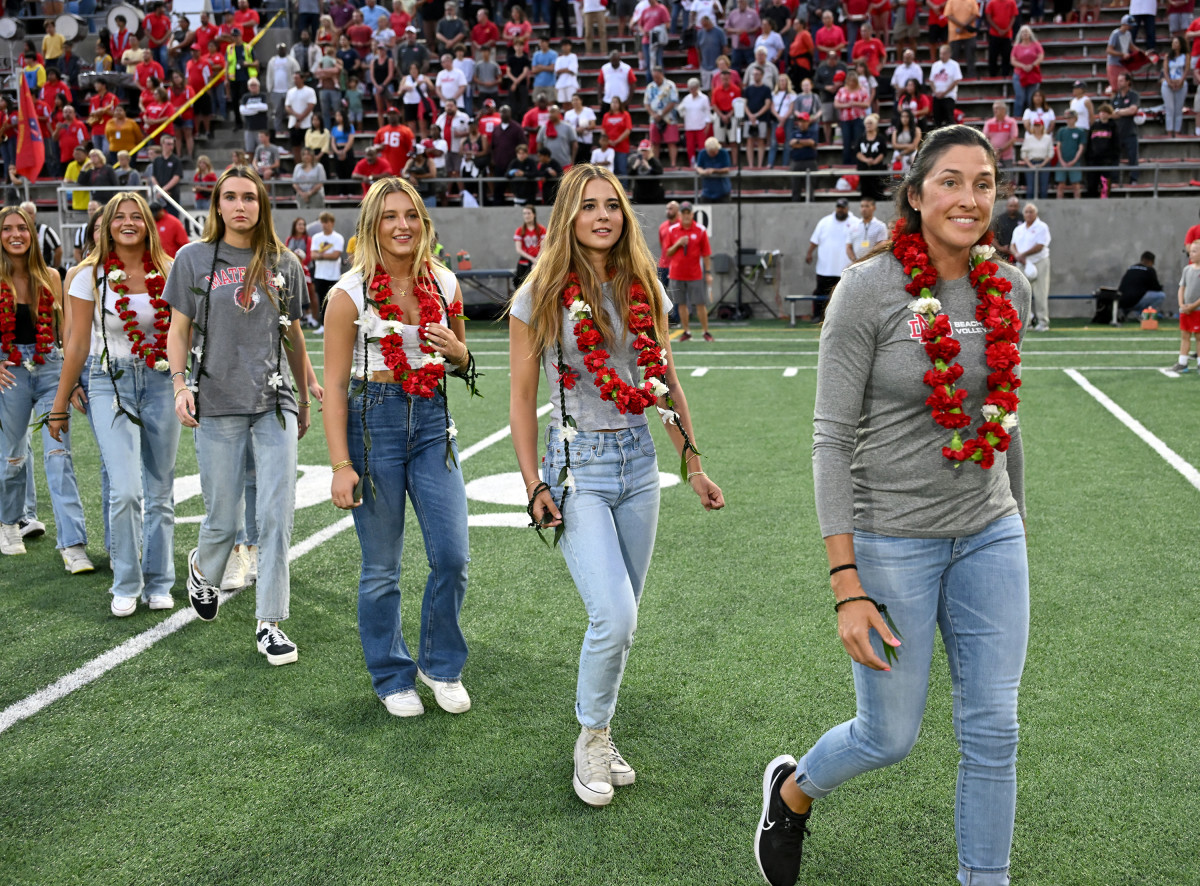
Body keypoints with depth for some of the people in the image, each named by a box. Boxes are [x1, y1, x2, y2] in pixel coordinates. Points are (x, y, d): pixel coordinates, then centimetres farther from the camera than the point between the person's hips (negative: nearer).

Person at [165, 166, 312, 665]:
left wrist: (304, 399, 19)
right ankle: (202, 570, 41)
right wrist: (180, 384, -8)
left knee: (277, 516, -6)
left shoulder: (283, 263, 9)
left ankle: (269, 624, 3)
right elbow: (179, 329, 6)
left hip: (275, 404, 1)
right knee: (223, 520, 6)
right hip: (218, 405, -1)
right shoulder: (194, 259, 4)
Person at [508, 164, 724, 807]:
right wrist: (533, 487, -8)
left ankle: (597, 739, 28)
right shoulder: (540, 297, -5)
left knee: (620, 621, 10)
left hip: (639, 462, 5)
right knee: (614, 618, -15)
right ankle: (592, 739, 9)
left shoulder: (645, 292, 6)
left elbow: (668, 386, 14)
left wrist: (694, 466, 13)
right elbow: (522, 399, -2)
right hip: (577, 464, -4)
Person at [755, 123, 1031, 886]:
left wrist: (1017, 528, 20)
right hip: (892, 541, -5)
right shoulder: (869, 289, -13)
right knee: (890, 737, 8)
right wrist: (847, 588, -18)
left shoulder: (1009, 290, 3)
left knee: (994, 733, 7)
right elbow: (832, 439, -14)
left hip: (989, 537, 5)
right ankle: (791, 790, 40)